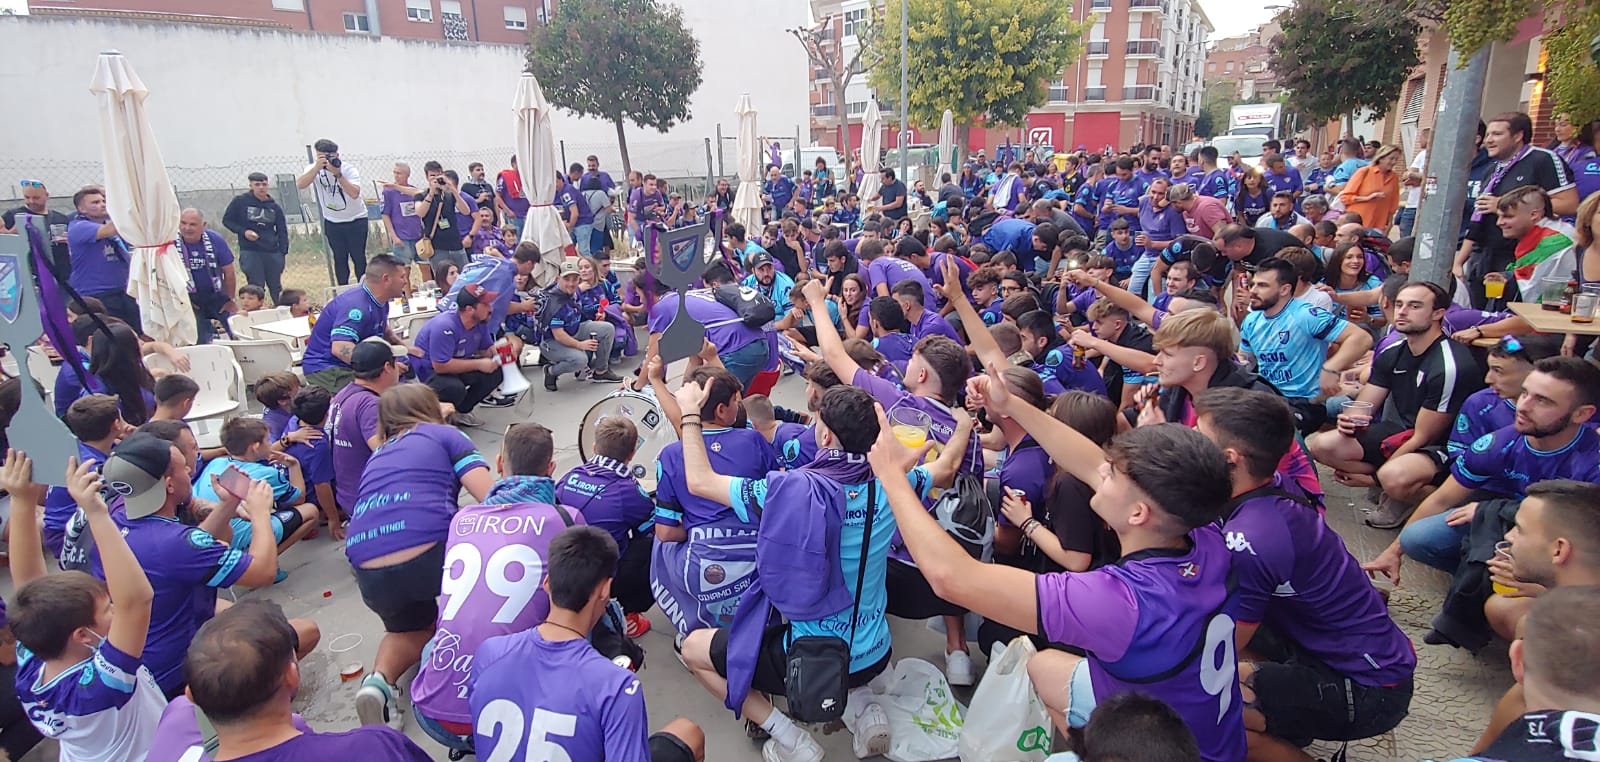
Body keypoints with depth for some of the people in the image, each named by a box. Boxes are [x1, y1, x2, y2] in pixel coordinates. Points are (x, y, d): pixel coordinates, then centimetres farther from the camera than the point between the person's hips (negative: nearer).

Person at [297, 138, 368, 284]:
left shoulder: (349, 169, -15)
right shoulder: (314, 169, -7)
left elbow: (354, 193, -32)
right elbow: (300, 185, -26)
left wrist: (338, 174, -38)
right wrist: (317, 167, -34)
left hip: (356, 219, -2)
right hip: (332, 222, 3)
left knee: (358, 257, -1)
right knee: (340, 259, 6)